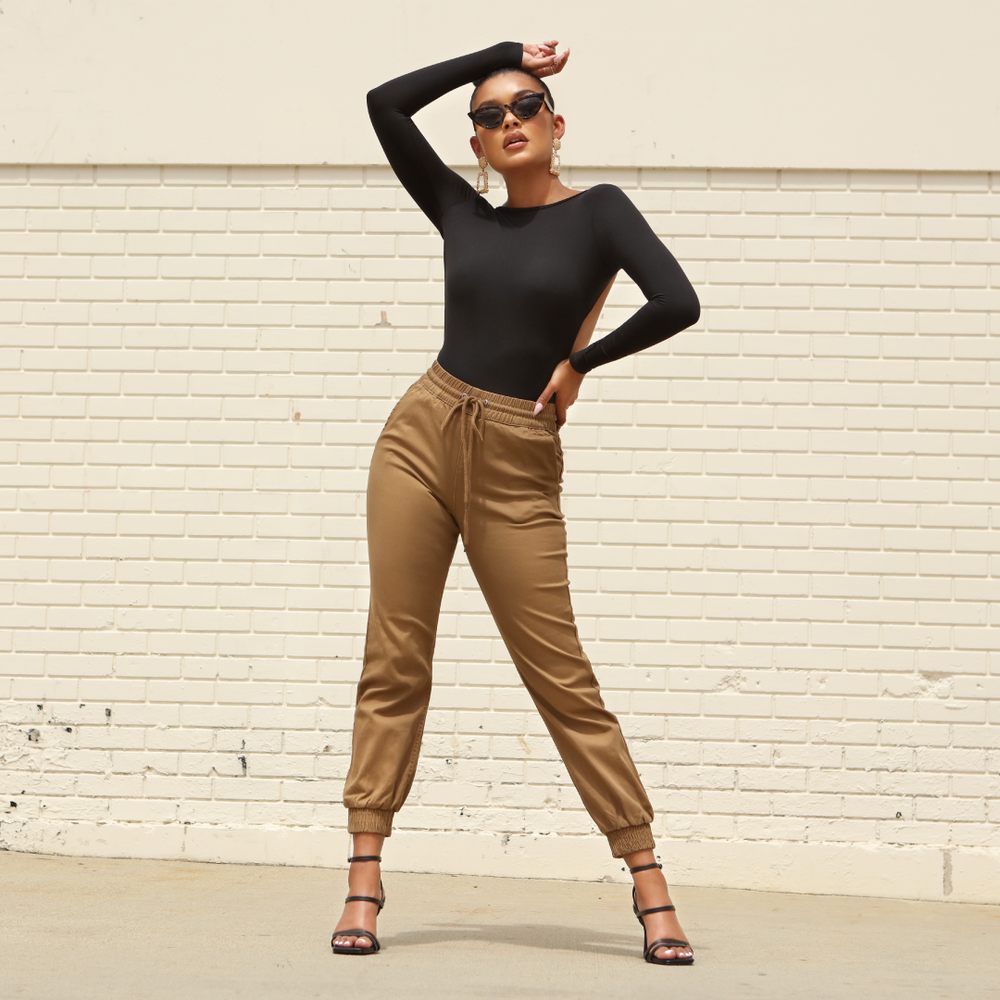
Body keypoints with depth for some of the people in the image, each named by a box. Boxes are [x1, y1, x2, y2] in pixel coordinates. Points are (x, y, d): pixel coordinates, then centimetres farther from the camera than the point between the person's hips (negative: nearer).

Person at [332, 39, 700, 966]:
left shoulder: (598, 212, 2)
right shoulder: (462, 214, 11)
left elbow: (677, 303, -13)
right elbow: (385, 103, 7)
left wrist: (580, 361, -2)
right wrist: (501, 51, 11)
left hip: (516, 469, -3)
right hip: (421, 437, 3)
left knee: (563, 679, -2)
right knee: (394, 661, 1)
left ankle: (649, 885, 7)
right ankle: (365, 875, 8)